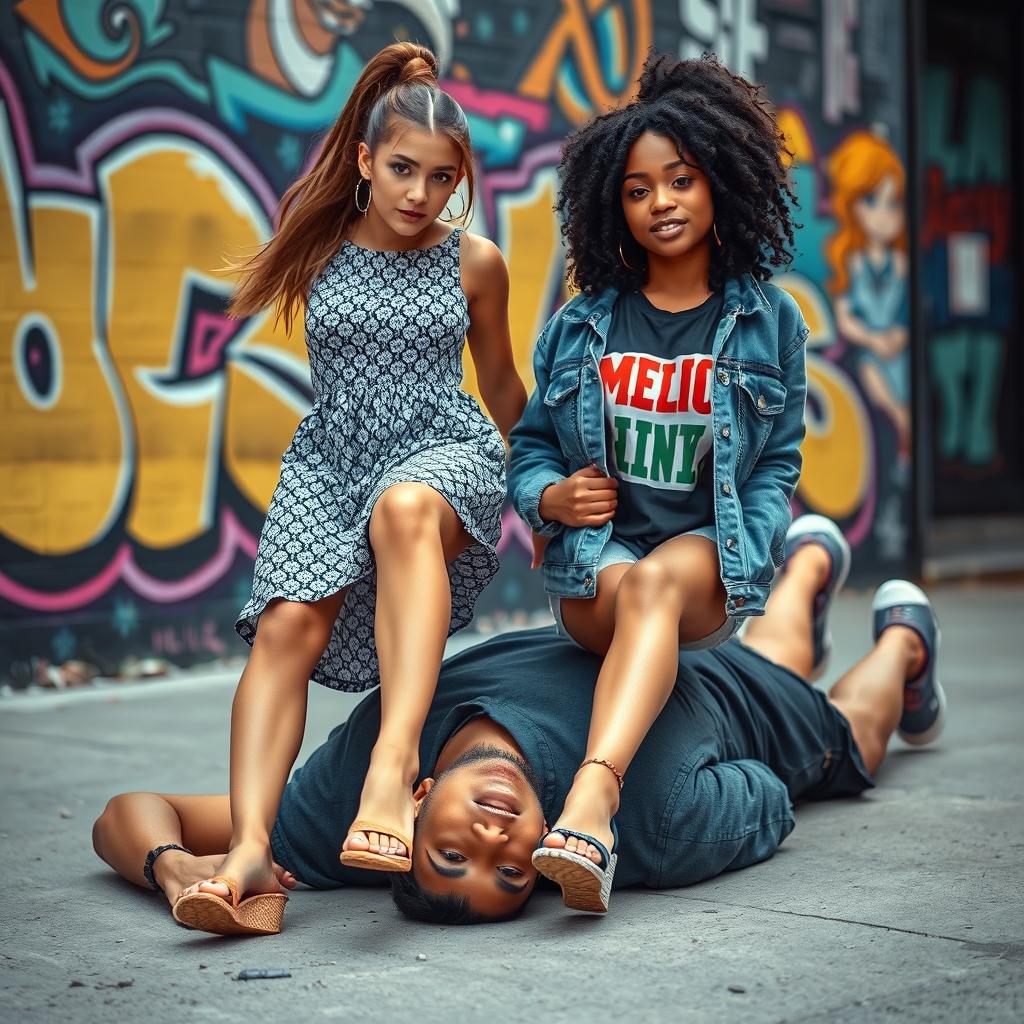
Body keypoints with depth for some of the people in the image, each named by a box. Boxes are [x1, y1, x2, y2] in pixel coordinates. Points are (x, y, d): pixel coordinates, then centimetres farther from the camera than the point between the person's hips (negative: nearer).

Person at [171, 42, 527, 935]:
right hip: (331, 455, 2)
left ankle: (394, 761, -54)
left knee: (406, 510, -41)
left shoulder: (475, 263, 6)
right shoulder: (320, 251, 7)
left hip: (445, 451, -2)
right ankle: (251, 853, -37)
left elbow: (499, 378, 21)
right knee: (286, 626, -25)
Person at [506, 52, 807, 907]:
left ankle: (591, 799, -57)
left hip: (710, 556, -2)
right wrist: (550, 495, -9)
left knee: (655, 584, -38)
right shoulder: (580, 324, 10)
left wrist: (745, 558, -9)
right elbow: (530, 444, 15)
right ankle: (600, 803, -30)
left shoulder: (769, 321, 8)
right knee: (628, 590, -35)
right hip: (593, 557, 2)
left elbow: (778, 465, 8)